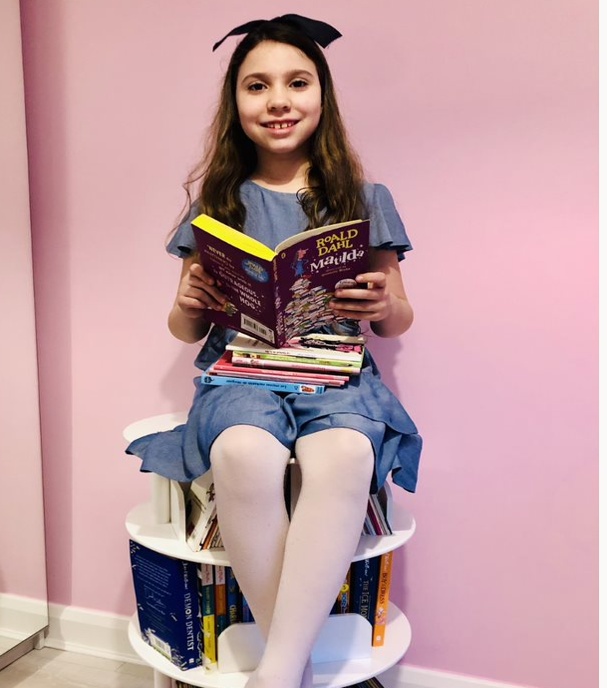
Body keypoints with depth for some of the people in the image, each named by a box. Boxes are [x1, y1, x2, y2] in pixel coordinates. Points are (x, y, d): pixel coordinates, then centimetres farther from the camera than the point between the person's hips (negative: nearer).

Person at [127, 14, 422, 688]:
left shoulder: (365, 199, 13)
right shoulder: (215, 201, 14)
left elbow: (397, 320, 15)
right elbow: (185, 330, 18)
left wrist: (383, 306, -9)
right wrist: (189, 305, -6)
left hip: (336, 373, 0)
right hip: (240, 371, 1)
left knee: (343, 454, -36)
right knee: (243, 452, -35)